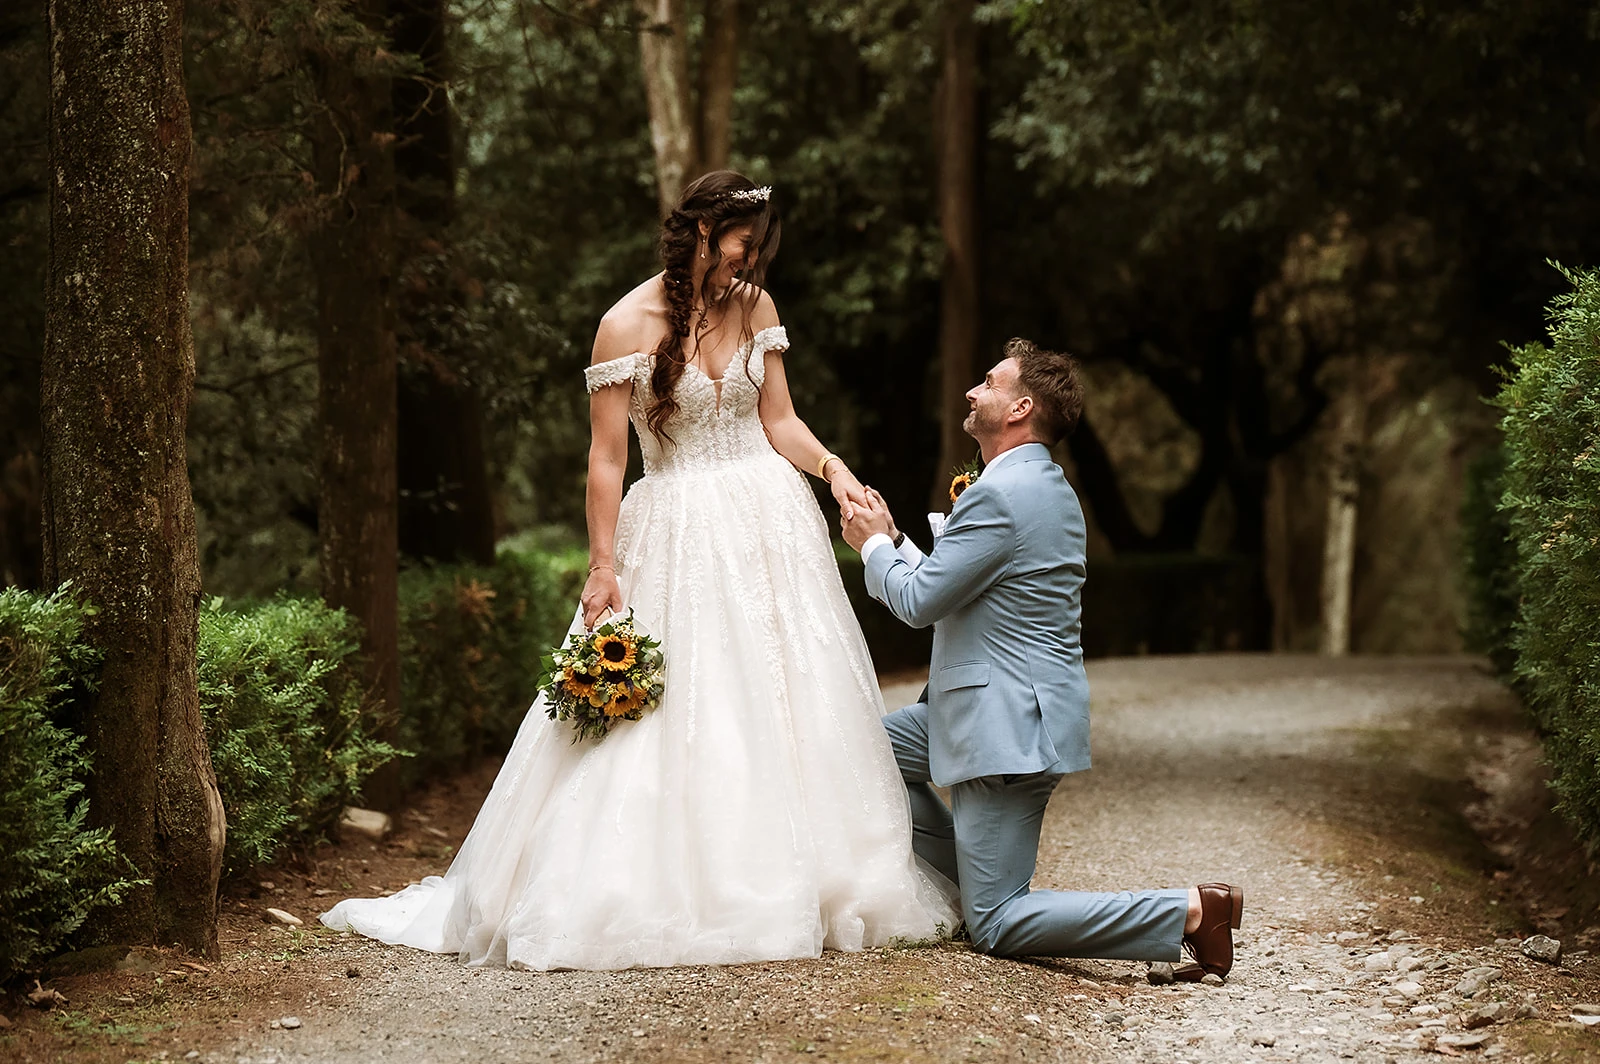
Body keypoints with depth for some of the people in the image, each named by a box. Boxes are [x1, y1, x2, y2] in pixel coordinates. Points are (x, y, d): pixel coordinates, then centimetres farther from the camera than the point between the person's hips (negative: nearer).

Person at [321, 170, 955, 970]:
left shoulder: (754, 307, 6)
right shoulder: (628, 325, -9)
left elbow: (780, 421, 10)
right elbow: (607, 457, -8)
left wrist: (831, 468, -8)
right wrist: (603, 567, -10)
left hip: (770, 525, 5)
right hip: (677, 538, -5)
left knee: (785, 709, 5)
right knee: (677, 719, -3)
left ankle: (795, 890, 14)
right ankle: (672, 898, 6)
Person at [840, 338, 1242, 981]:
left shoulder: (998, 495, -20)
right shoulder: (1049, 487, 12)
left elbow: (917, 602, -15)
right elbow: (947, 589, 19)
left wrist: (874, 545, 2)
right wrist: (893, 540, 15)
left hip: (1009, 722, -10)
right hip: (1001, 706, 10)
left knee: (995, 927, -7)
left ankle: (1189, 911, -15)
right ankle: (972, 883, 24)